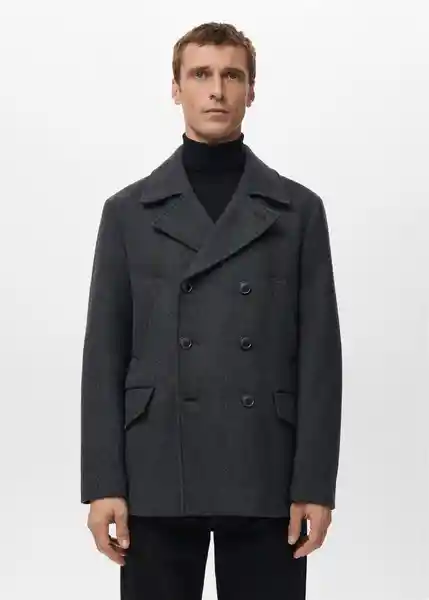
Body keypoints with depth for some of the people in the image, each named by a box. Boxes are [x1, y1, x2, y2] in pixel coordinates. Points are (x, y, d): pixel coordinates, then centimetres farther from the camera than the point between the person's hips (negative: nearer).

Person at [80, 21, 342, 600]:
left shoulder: (298, 210, 6)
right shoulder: (129, 211, 7)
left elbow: (319, 354, 2)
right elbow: (104, 356, 4)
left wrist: (315, 484, -5)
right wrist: (103, 483, -4)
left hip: (265, 477, 0)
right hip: (158, 477, 0)